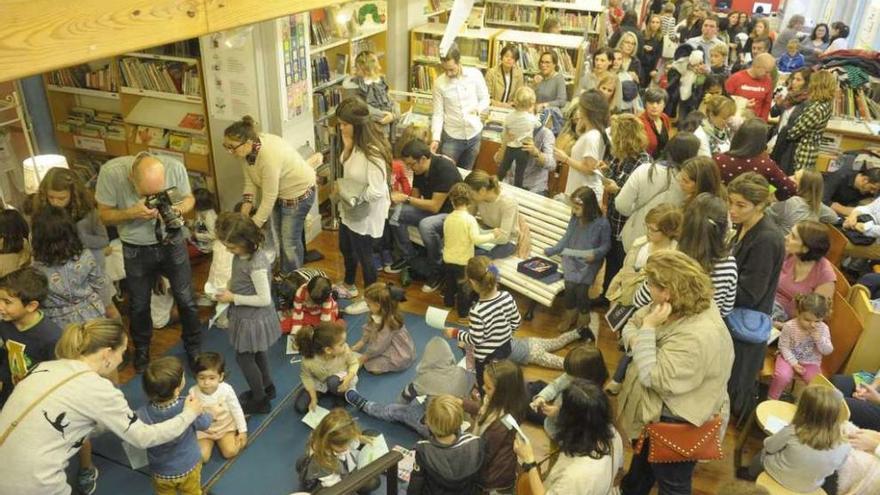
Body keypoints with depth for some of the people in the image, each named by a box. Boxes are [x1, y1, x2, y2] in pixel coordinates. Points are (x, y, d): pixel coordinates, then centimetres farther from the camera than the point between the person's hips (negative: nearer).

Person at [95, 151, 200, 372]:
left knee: (186, 300, 11)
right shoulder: (111, 172, -27)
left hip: (172, 243, 0)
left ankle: (194, 349, 36)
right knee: (138, 306, 18)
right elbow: (104, 215, -14)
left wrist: (178, 210, -28)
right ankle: (142, 350, 47)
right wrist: (134, 213, -33)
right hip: (137, 250, 0)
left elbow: (189, 199, -5)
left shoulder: (175, 167, -25)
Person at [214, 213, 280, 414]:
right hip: (248, 315, 9)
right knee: (256, 352, 26)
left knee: (244, 357, 8)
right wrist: (228, 288, -7)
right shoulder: (242, 254, -7)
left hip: (253, 318, -9)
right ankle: (267, 387, 47)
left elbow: (264, 299, -28)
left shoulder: (257, 264, -33)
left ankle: (260, 400, 25)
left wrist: (233, 298, -22)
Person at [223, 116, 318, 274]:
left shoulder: (269, 156, -39)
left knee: (289, 240, 2)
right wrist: (244, 211, -12)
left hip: (298, 191, -7)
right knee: (273, 235, 13)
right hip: (276, 191, 7)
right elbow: (250, 181, -3)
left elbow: (269, 198, -32)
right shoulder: (245, 150, -16)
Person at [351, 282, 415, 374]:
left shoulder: (389, 322, -34)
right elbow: (369, 330, 5)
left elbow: (378, 347, -26)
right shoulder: (378, 314, -9)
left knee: (373, 367, -21)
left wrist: (363, 358, -14)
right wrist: (358, 345, 0)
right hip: (387, 346, 9)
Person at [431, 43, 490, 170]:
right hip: (451, 137, -1)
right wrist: (436, 138, -21)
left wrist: (478, 109, -19)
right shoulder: (439, 82, -11)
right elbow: (438, 113, -8)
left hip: (474, 134, 1)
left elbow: (485, 99, 3)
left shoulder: (475, 74, -9)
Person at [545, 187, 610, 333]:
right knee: (570, 286, -15)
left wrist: (595, 253, -22)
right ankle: (570, 315, 12)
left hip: (589, 262, -3)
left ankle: (584, 319, 13)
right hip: (571, 258, 3)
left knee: (581, 289, -15)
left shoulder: (602, 223, -14)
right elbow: (565, 240, 7)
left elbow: (606, 245, -5)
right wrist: (550, 251, 5)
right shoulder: (574, 219, -2)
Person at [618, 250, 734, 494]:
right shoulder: (676, 306, -8)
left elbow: (652, 377, -32)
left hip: (676, 424, -9)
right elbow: (632, 324, 2)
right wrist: (635, 339, -21)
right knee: (643, 459, 33)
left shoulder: (697, 336, -37)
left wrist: (648, 329, -31)